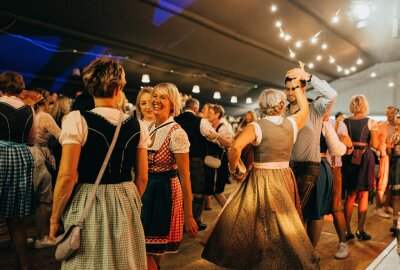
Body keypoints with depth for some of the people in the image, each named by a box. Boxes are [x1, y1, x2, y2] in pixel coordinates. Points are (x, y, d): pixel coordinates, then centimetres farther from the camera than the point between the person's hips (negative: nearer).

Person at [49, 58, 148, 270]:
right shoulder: (137, 126, -3)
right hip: (126, 204, 4)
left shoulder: (77, 120, -13)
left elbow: (67, 177, -15)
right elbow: (142, 177, 3)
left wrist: (54, 218, -2)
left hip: (88, 205, -3)